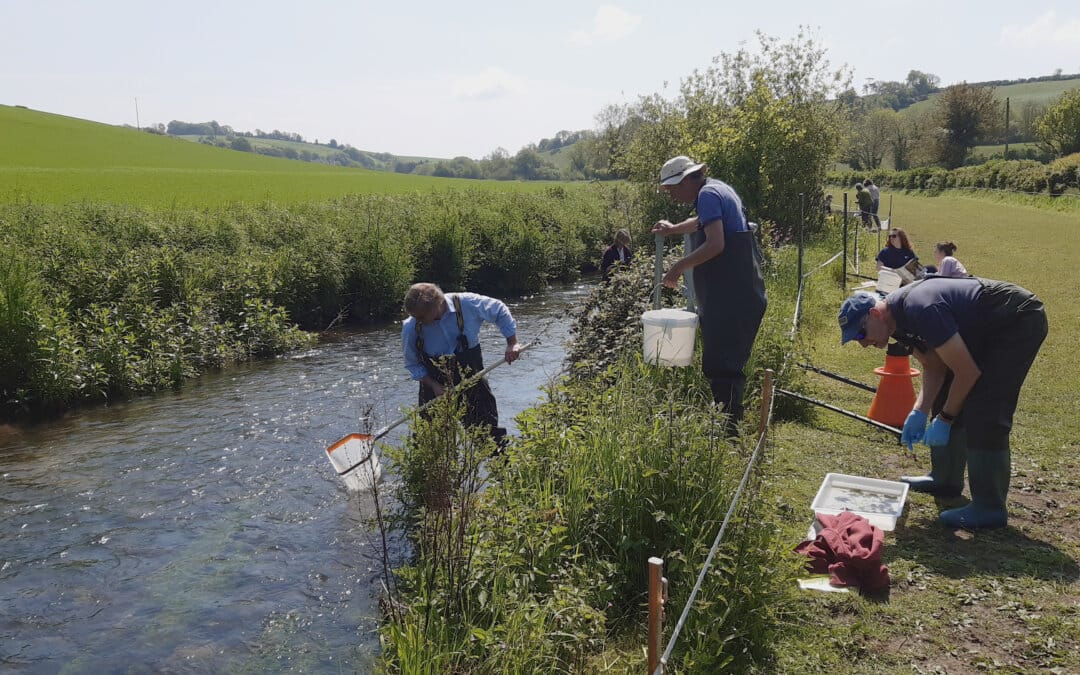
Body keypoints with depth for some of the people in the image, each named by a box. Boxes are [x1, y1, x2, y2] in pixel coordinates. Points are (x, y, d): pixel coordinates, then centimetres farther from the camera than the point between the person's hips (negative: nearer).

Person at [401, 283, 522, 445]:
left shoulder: (468, 304, -21)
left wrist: (512, 343, -9)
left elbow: (500, 311, -3)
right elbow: (413, 365, -4)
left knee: (489, 431, 9)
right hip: (434, 385, 0)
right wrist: (434, 386, -16)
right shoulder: (411, 328, -18)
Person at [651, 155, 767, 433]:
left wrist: (680, 267, -16)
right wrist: (673, 228, 46)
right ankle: (729, 424, 22)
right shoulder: (718, 189, 19)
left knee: (720, 365, -8)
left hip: (730, 297, -10)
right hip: (742, 294, 10)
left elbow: (716, 244, -23)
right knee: (730, 362, 14)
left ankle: (727, 427, -6)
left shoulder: (708, 195, -11)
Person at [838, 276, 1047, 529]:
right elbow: (934, 368, 7)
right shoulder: (898, 319, -1)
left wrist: (944, 419, -15)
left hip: (1020, 321, -10)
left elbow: (968, 372, -26)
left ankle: (989, 508, -8)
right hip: (986, 328, 10)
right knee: (946, 398, 10)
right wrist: (918, 413, -5)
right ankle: (945, 479, 22)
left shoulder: (919, 310, -31)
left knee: (984, 413, -16)